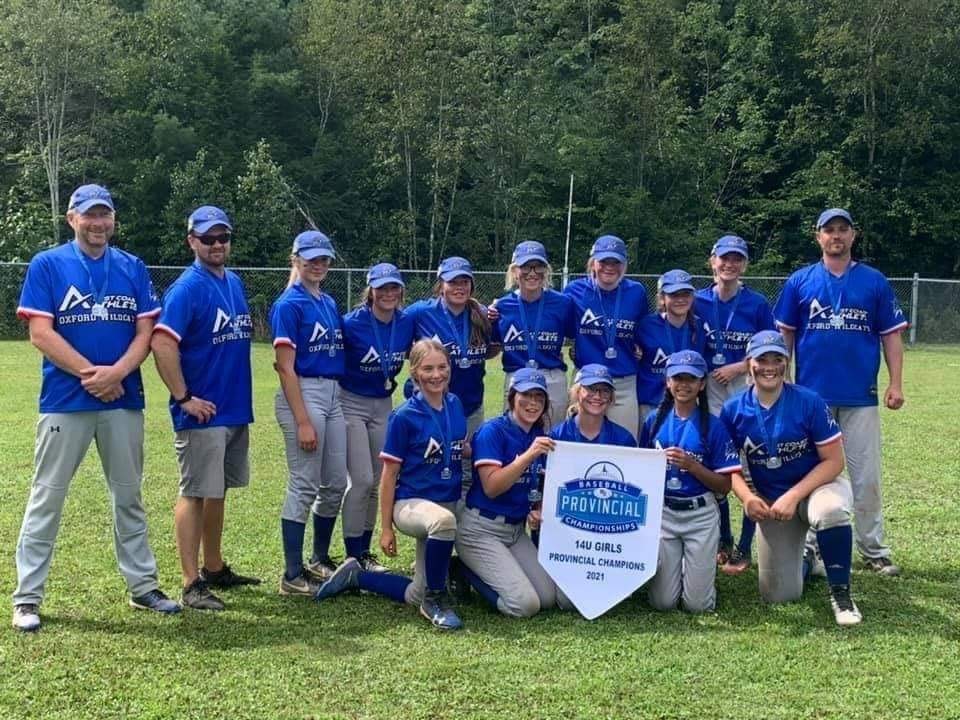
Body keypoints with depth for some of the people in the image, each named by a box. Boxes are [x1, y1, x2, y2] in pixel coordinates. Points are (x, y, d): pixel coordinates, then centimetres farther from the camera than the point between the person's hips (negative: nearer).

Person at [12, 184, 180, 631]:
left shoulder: (133, 269, 8)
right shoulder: (47, 265, 0)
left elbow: (145, 333, 3)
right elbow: (41, 333, -8)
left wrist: (115, 373, -14)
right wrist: (92, 374, -15)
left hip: (124, 399, 3)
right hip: (64, 401, -3)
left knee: (129, 497, 12)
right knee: (46, 498, 1)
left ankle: (143, 587, 21)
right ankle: (27, 598, 8)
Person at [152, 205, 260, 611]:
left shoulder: (235, 284, 13)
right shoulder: (187, 288, -12)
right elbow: (162, 345, -21)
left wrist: (241, 395, 15)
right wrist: (183, 398, -19)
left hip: (237, 410, 8)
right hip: (202, 412, -8)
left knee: (218, 490, 16)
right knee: (195, 493, -2)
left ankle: (215, 569, 28)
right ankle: (191, 585, 3)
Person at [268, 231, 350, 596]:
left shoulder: (329, 303, 15)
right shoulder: (289, 305, -8)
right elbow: (286, 367, -14)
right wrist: (302, 422, -19)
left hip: (334, 393, 8)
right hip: (303, 394, -8)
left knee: (335, 484, 12)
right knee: (304, 486, -5)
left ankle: (320, 561, 28)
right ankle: (293, 576, 3)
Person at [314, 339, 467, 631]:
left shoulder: (456, 405, 3)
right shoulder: (404, 417, -12)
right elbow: (389, 473, -8)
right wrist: (386, 528, -8)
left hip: (449, 504, 6)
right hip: (410, 504, -6)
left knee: (415, 596, 7)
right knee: (443, 520, -42)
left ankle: (356, 576, 29)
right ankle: (435, 597, -20)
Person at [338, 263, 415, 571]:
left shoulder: (407, 322, -6)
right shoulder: (352, 323, -18)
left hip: (384, 405, 5)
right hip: (352, 404, -5)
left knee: (376, 481, 10)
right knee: (362, 480, -9)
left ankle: (364, 550, 22)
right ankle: (352, 556, 2)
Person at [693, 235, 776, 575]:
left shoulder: (757, 303, -4)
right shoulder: (698, 301, 3)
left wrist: (739, 367, -12)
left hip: (747, 385, -3)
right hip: (710, 387, 3)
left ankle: (744, 548, 3)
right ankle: (723, 541, 22)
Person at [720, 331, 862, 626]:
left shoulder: (809, 402, -17)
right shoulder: (733, 410, -8)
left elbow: (834, 461, -16)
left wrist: (793, 496, -25)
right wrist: (746, 496, -19)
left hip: (817, 484, -3)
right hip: (770, 499, 3)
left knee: (829, 511, -41)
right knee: (779, 595, 1)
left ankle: (840, 593, -18)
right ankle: (803, 555, 36)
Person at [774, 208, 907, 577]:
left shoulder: (875, 281, 5)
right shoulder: (800, 281, 5)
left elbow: (891, 335, 5)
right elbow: (784, 335, 7)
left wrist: (896, 384, -4)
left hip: (861, 397, 0)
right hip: (811, 395, 0)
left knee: (867, 477, 2)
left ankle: (873, 550, 13)